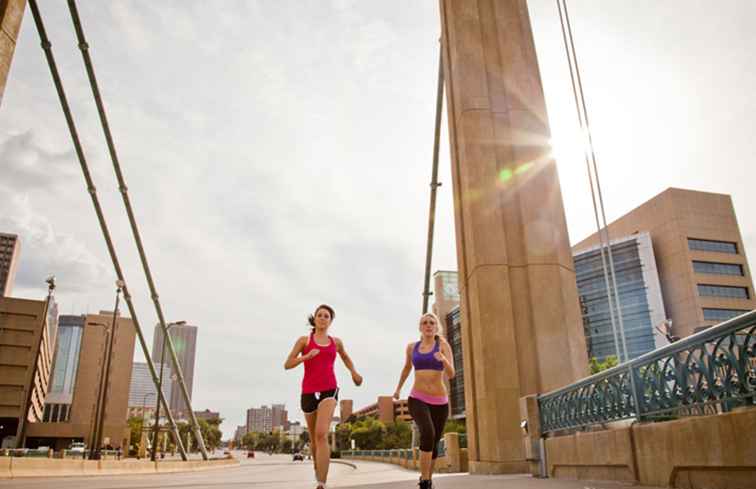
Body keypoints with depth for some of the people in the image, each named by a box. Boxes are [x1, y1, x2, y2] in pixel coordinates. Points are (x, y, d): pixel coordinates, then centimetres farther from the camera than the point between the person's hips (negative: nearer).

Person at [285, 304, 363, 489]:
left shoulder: (336, 342, 12)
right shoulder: (304, 340, 4)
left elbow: (345, 358, 32)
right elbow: (287, 365, -1)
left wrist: (353, 372, 15)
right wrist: (306, 356, -16)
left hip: (329, 391, -1)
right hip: (309, 392, 1)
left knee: (322, 434, -21)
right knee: (314, 437, 17)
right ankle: (318, 466, 48)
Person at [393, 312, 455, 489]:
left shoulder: (443, 344, -2)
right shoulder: (412, 347, 6)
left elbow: (451, 374, -14)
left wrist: (443, 359, -36)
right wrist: (398, 388, 36)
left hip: (439, 402, 1)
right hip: (417, 400, 0)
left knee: (434, 444, 13)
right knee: (428, 434, -28)